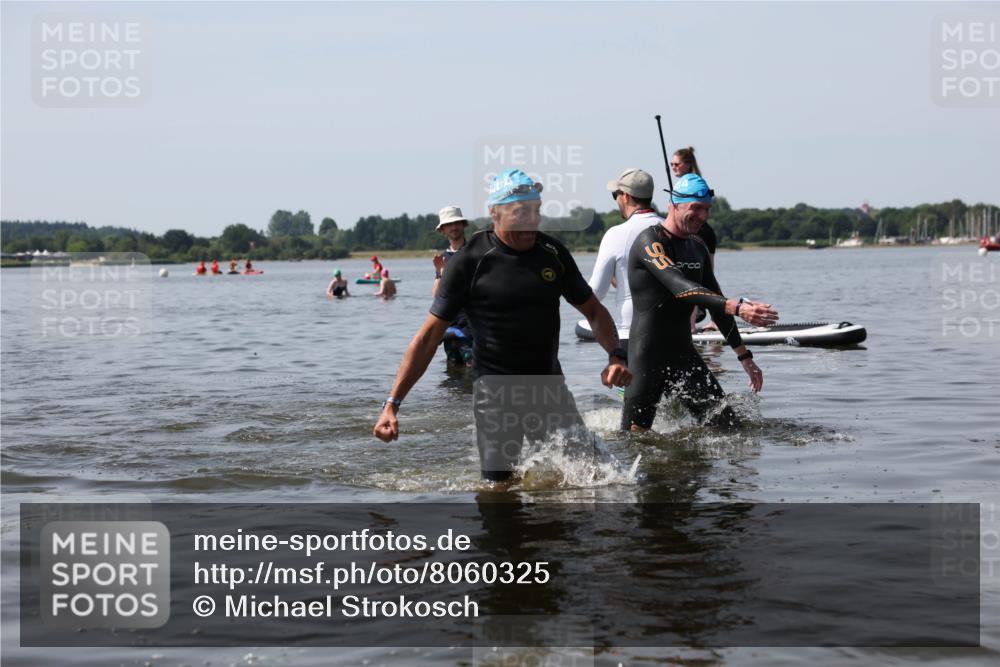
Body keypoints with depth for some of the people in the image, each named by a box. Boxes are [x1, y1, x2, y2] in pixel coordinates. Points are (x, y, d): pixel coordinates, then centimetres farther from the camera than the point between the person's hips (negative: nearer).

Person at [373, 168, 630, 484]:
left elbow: (593, 310, 14)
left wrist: (615, 355, -7)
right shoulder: (469, 261, -9)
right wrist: (392, 403, -14)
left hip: (550, 386, 4)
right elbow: (428, 338, -8)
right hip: (496, 391, -4)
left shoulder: (553, 253, 3)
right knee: (501, 489, -7)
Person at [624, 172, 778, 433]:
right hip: (647, 359, -7)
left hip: (684, 353, 8)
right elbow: (680, 288, -30)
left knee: (729, 427, 1)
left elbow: (714, 300, 19)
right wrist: (737, 307, -42)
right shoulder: (650, 242, -14)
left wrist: (744, 356, 15)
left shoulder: (697, 246, 12)